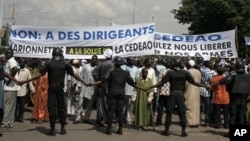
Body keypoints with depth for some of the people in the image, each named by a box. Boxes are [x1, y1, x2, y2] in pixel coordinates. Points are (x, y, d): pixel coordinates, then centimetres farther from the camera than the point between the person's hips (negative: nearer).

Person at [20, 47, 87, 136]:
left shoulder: (49, 64, -2)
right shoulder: (65, 64, 1)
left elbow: (39, 75, -7)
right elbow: (74, 75, 4)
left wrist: (25, 81, -3)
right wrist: (84, 83, 14)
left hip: (51, 88, -1)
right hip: (60, 88, 1)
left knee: (52, 108, 2)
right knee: (62, 107, 12)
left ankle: (53, 129, 1)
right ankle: (63, 128, 14)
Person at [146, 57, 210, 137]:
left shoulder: (170, 73, -4)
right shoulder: (185, 73, -2)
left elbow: (161, 83, -6)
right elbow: (194, 82, -4)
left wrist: (149, 87, -1)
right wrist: (206, 86, 4)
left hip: (172, 94, 0)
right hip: (181, 94, 0)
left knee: (169, 112, 6)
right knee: (182, 113, 7)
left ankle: (167, 131, 10)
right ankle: (183, 131, 8)